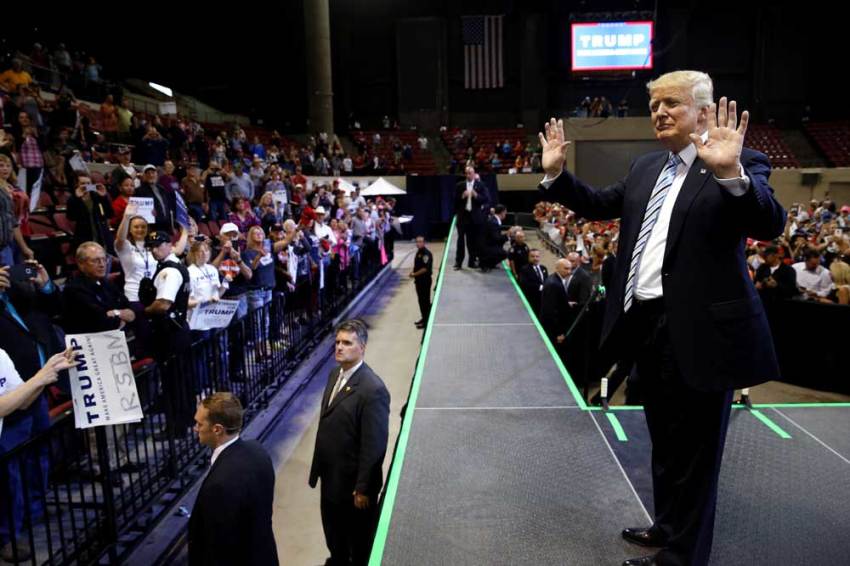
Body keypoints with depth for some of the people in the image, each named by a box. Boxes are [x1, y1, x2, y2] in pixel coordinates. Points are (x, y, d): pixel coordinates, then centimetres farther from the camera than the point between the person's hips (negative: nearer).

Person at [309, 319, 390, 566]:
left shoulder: (373, 389, -27)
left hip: (353, 480, -8)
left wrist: (363, 488, -18)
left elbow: (374, 445, -23)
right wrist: (319, 466, 13)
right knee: (332, 528, 28)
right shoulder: (335, 373, 0)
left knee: (359, 537, 16)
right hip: (330, 474, 8)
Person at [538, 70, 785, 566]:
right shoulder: (646, 167, 12)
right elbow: (600, 205, 19)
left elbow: (770, 224, -25)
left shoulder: (741, 165, -10)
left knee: (694, 450, 8)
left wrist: (730, 172, -41)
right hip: (647, 322, 8)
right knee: (665, 442, 24)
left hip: (699, 329, -7)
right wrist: (556, 173, 8)